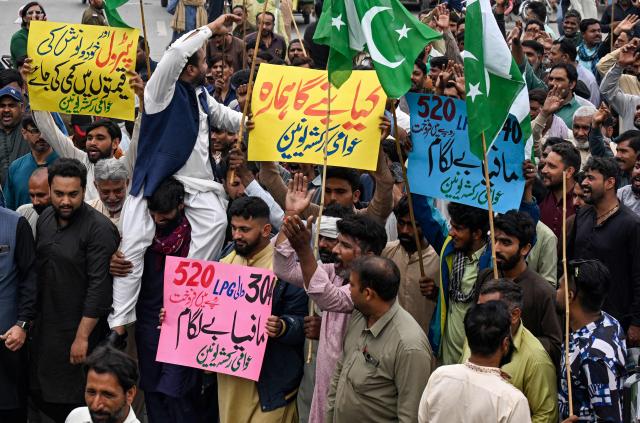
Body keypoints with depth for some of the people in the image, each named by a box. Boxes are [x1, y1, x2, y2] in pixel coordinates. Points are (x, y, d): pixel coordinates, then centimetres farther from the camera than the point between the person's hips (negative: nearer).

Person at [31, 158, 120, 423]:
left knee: (75, 400, 4)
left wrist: (82, 336, -20)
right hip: (46, 325, 7)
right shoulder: (45, 219, 5)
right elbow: (37, 270, 12)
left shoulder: (99, 229, -17)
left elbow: (99, 287, -19)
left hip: (80, 328, -7)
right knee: (41, 393, 14)